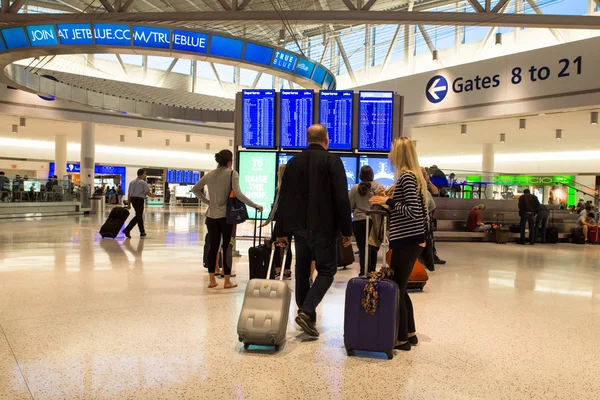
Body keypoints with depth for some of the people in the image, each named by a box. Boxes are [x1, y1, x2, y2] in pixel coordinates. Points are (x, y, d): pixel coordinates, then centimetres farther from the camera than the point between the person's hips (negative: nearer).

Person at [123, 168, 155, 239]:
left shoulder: (132, 182, 12)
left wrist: (129, 204, 16)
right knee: (138, 216, -4)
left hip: (133, 200, 8)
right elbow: (148, 193, -10)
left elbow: (129, 194, 12)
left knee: (139, 215, 18)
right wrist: (153, 195, 11)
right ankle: (127, 230, -16)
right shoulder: (143, 182, -8)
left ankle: (142, 232, 25)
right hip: (139, 200, -8)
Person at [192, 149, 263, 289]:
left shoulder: (209, 175, 7)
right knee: (226, 247, 3)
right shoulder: (232, 173, -10)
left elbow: (195, 189, 16)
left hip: (212, 215, 5)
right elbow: (238, 194, -20)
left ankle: (212, 280, 14)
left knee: (212, 247, 9)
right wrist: (255, 206, -16)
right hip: (226, 215, -5)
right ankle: (227, 281, 9)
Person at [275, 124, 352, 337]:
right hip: (324, 226, -4)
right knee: (327, 270, 3)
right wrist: (346, 230, -7)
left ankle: (305, 313, 19)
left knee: (302, 270, 14)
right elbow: (342, 199, -12)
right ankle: (306, 311, -12)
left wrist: (281, 230, 12)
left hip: (299, 226, 5)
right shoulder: (332, 160, -5)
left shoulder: (294, 162, 9)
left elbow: (283, 199, 8)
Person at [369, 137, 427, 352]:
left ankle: (402, 338, 9)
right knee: (399, 289, 16)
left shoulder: (406, 177, -15)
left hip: (406, 242, -10)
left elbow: (414, 211, -23)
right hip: (412, 240, 10)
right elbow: (422, 211, 16)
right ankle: (410, 333, 25)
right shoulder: (414, 176, 14)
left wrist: (389, 202, -15)